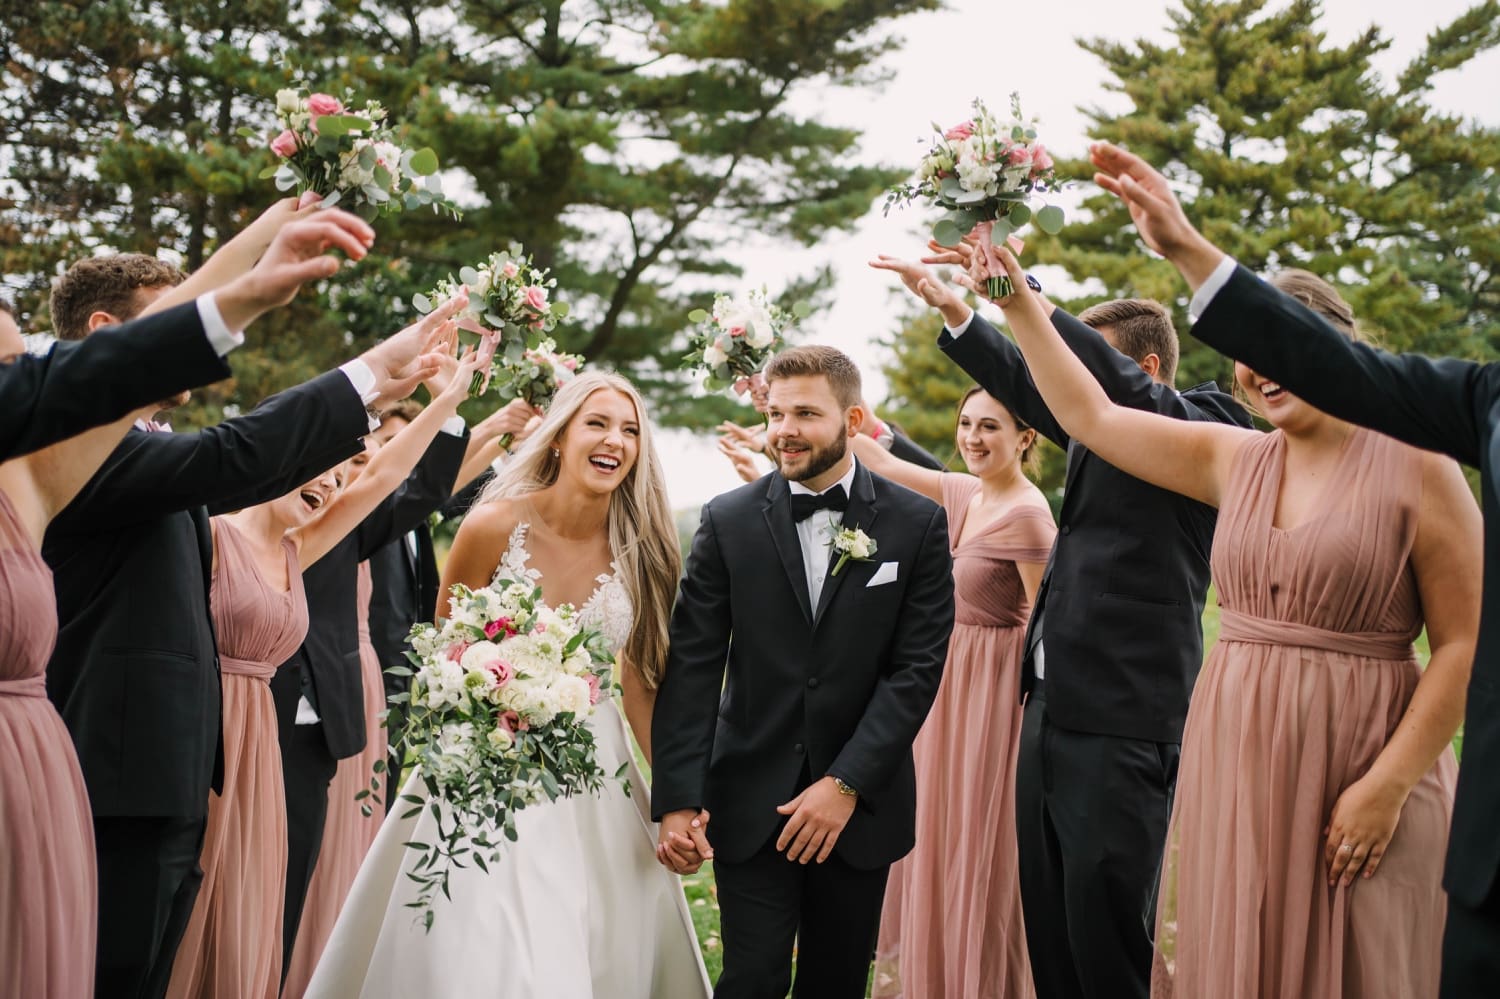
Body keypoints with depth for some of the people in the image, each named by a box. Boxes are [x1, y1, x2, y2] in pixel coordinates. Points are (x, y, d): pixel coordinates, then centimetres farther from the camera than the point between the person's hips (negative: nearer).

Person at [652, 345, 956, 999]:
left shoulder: (918, 524, -2)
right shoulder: (728, 521, -1)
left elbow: (918, 667, -6)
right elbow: (692, 667, -4)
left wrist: (847, 784, -13)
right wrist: (677, 799, -12)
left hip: (862, 802, 1)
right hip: (750, 798, 0)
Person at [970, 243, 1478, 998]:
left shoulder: (1417, 469, -6)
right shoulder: (1234, 459, 8)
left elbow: (1466, 646, -8)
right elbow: (1090, 416, 12)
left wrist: (1389, 785, -14)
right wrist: (1018, 302, 8)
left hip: (1355, 774, -4)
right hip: (1232, 760, 5)